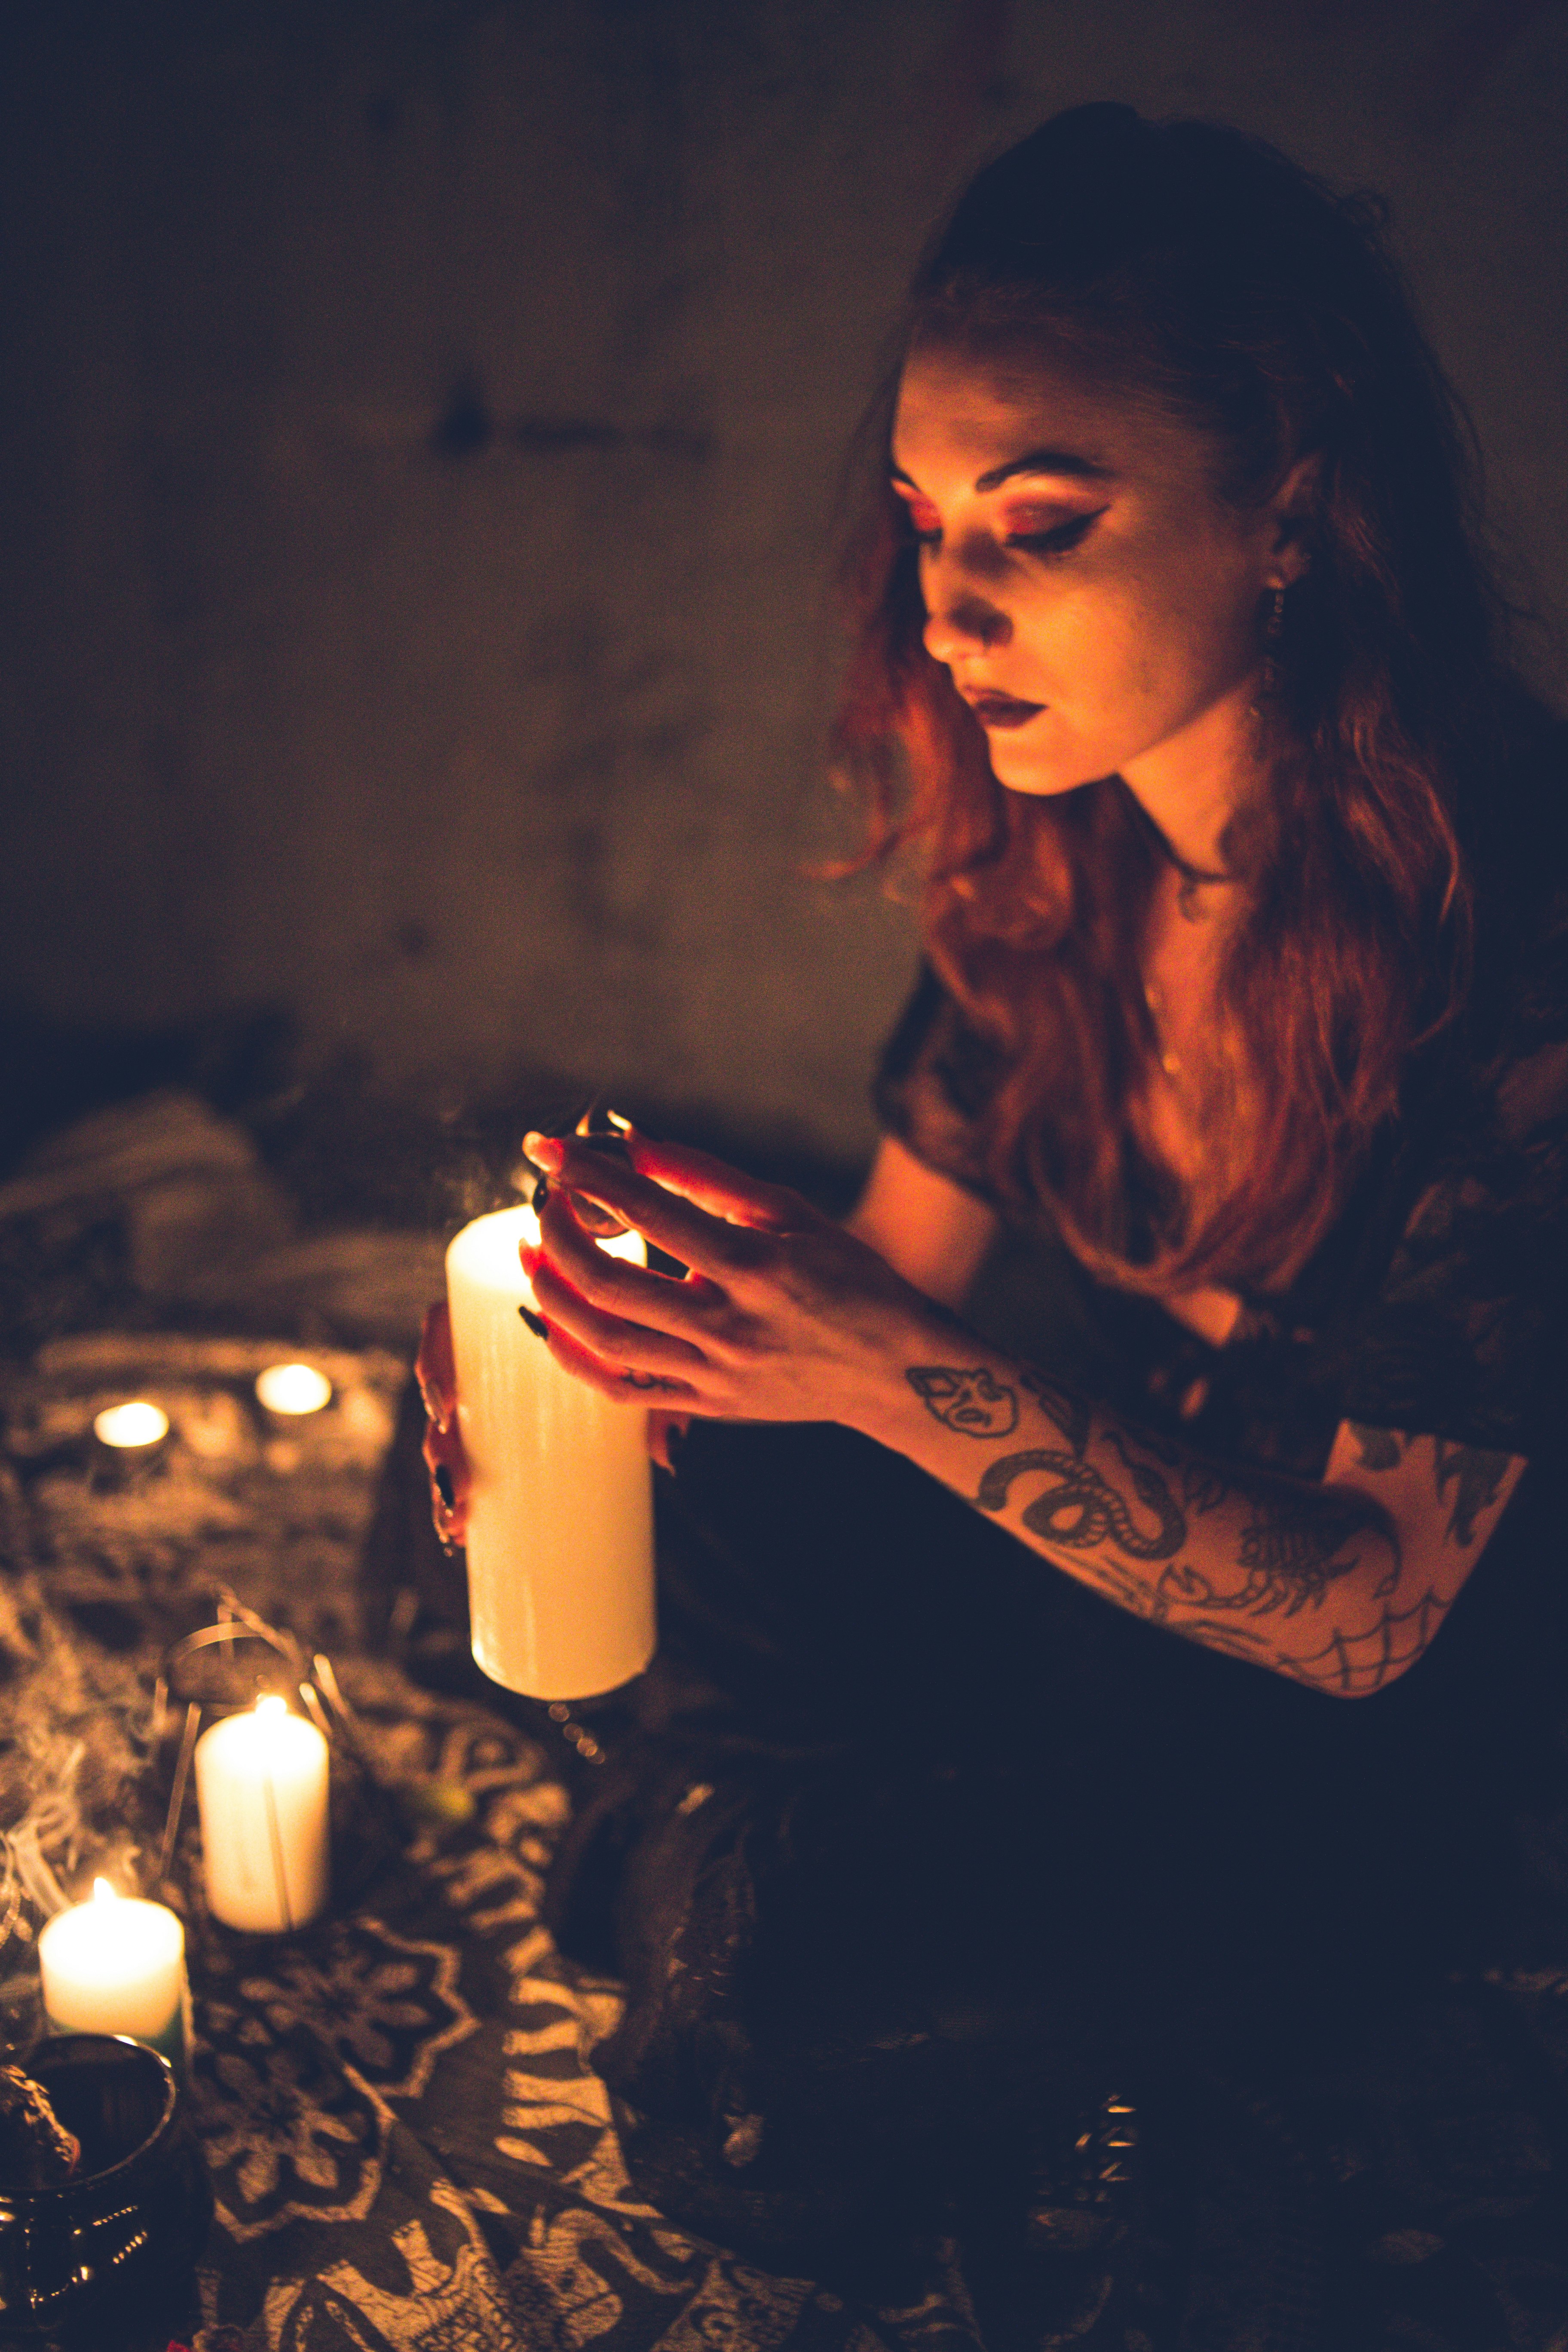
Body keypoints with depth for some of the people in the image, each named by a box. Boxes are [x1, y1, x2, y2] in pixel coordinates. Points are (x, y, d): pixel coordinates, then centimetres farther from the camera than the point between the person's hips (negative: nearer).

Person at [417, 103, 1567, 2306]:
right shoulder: (1047, 846, -9)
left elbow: (1363, 1604, -26)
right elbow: (905, 1267, 0)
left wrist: (896, 1375, -38)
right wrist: (639, 1342, -21)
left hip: (1354, 1730, -6)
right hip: (1095, 1528, 6)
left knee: (756, 2024, -23)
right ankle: (753, 1839, 10)